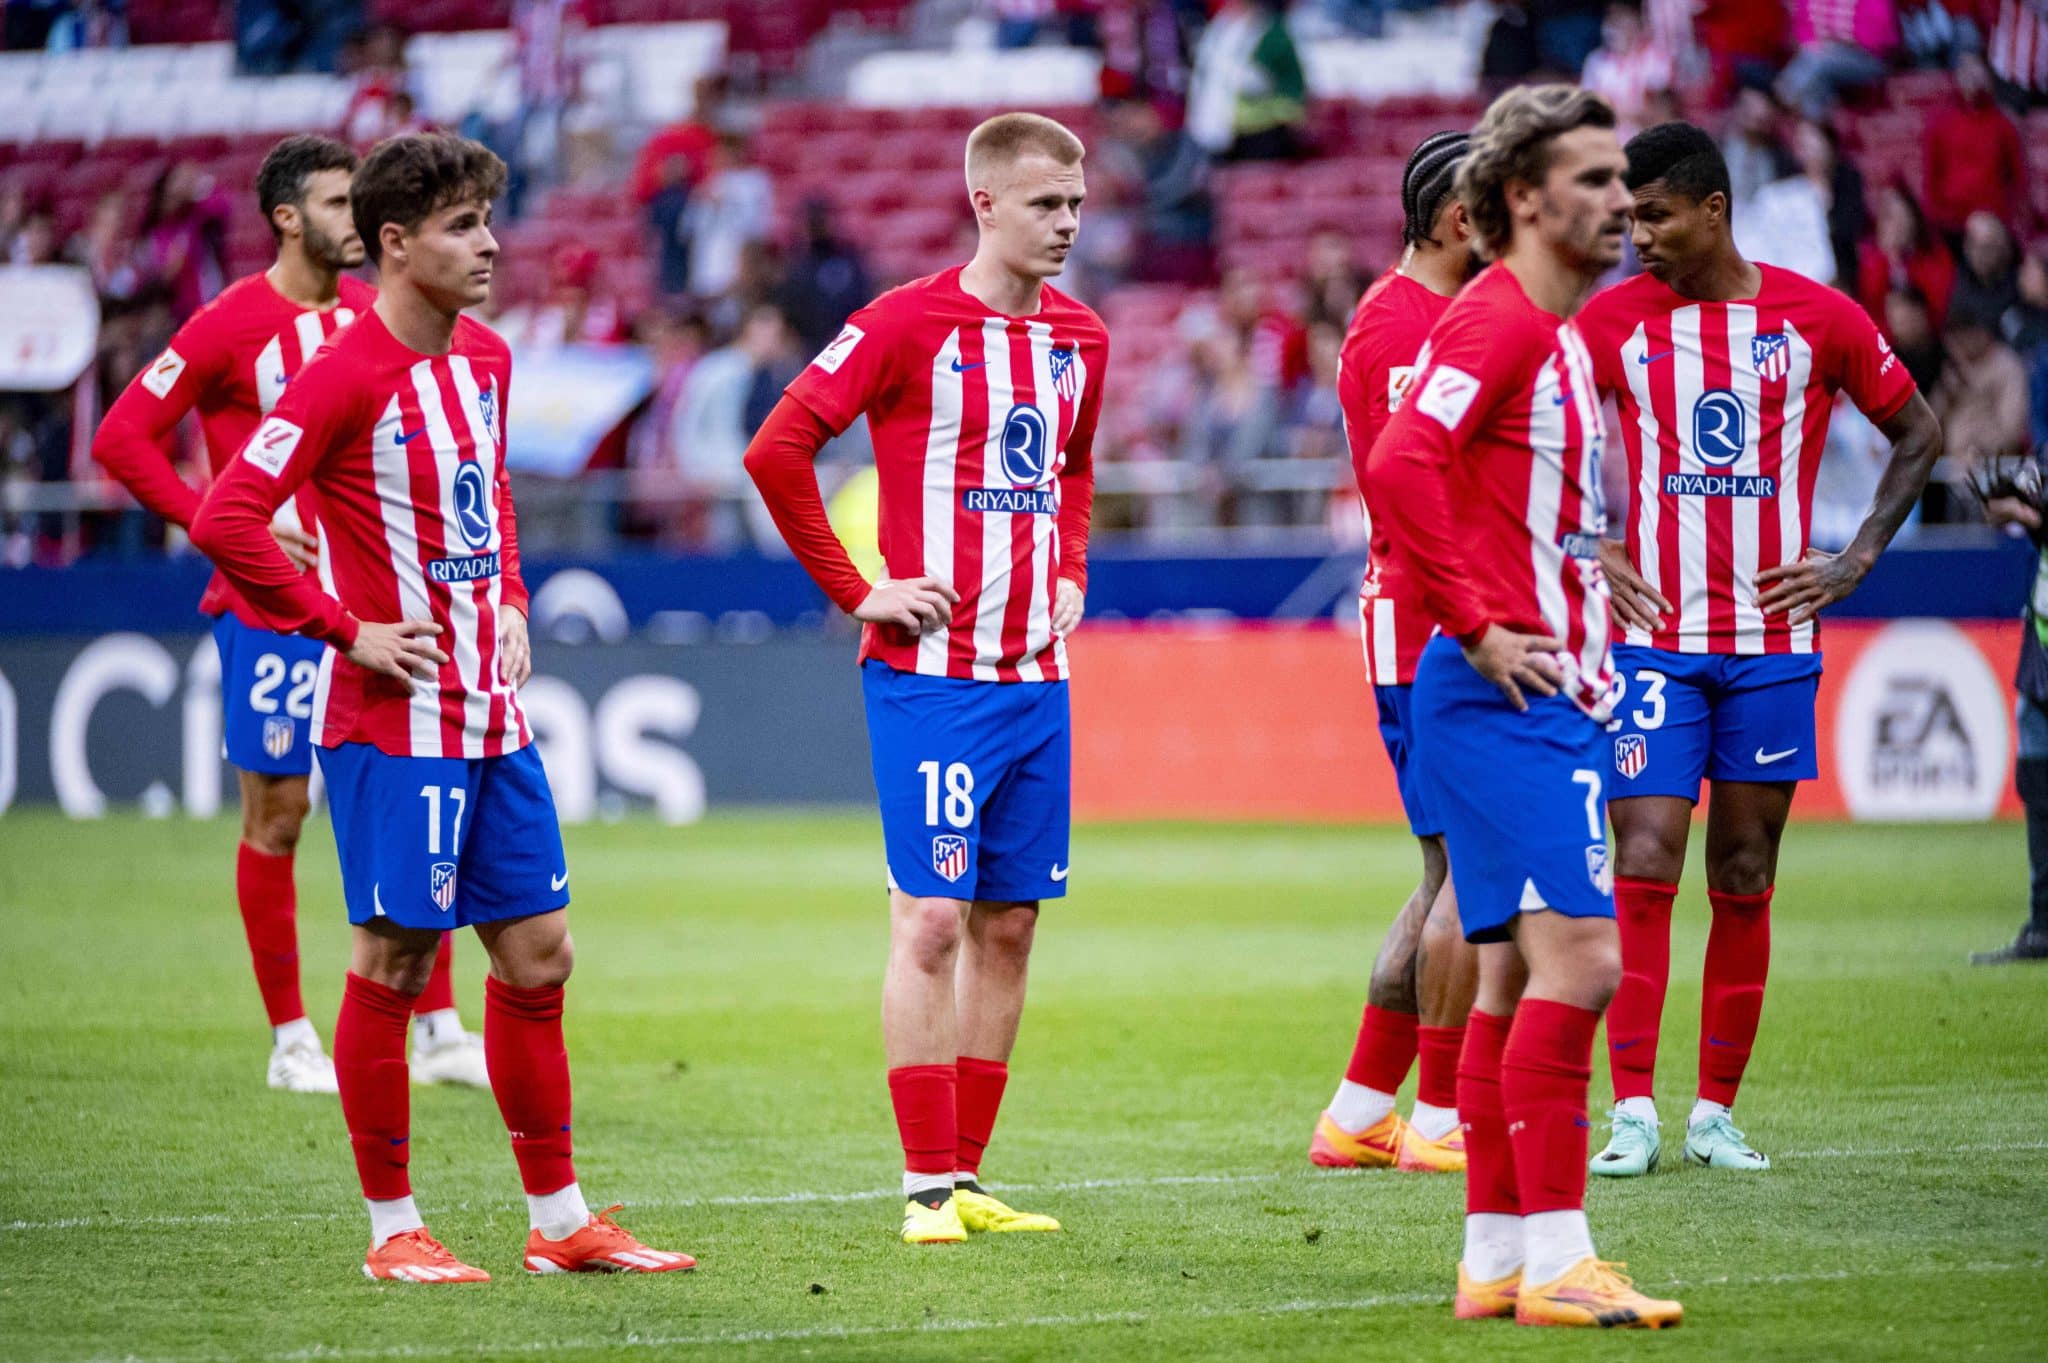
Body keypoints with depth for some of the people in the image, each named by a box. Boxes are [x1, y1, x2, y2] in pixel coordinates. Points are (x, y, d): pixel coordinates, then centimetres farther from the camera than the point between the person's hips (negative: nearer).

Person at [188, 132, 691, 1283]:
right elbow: (227, 518, -19)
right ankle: (393, 1226, 9)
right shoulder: (349, 374, -14)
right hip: (393, 716, -8)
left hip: (493, 711, 8)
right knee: (394, 962, 0)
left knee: (538, 955, 9)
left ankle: (561, 1219, 16)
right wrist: (345, 630, -16)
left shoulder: (487, 358, 10)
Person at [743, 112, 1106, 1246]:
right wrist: (857, 593, -11)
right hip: (930, 674, -7)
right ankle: (928, 1186, -3)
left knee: (1009, 926, 7)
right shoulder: (908, 324, -10)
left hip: (1036, 674, 7)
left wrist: (1068, 574, 14)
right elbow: (778, 450, -12)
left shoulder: (1080, 340, 11)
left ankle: (967, 1173, 14)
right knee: (932, 920, -7)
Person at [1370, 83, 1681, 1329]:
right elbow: (1401, 466, -26)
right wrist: (1477, 626, -22)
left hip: (1554, 698, 10)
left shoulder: (1561, 335, 18)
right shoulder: (1495, 320, -12)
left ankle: (1495, 1258, 14)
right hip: (1505, 698, -10)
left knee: (1520, 974, 10)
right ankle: (1554, 1262, -14)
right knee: (1577, 959, -15)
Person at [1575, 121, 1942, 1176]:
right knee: (1643, 869, -10)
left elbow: (1917, 434, 12)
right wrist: (1591, 554, 0)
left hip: (1773, 643, 1)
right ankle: (1633, 1113, -8)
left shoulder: (1817, 318, 1)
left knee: (1745, 882, 5)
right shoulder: (1613, 320, 1)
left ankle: (1717, 1113, 11)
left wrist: (1854, 563, 4)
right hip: (1653, 635, -1)